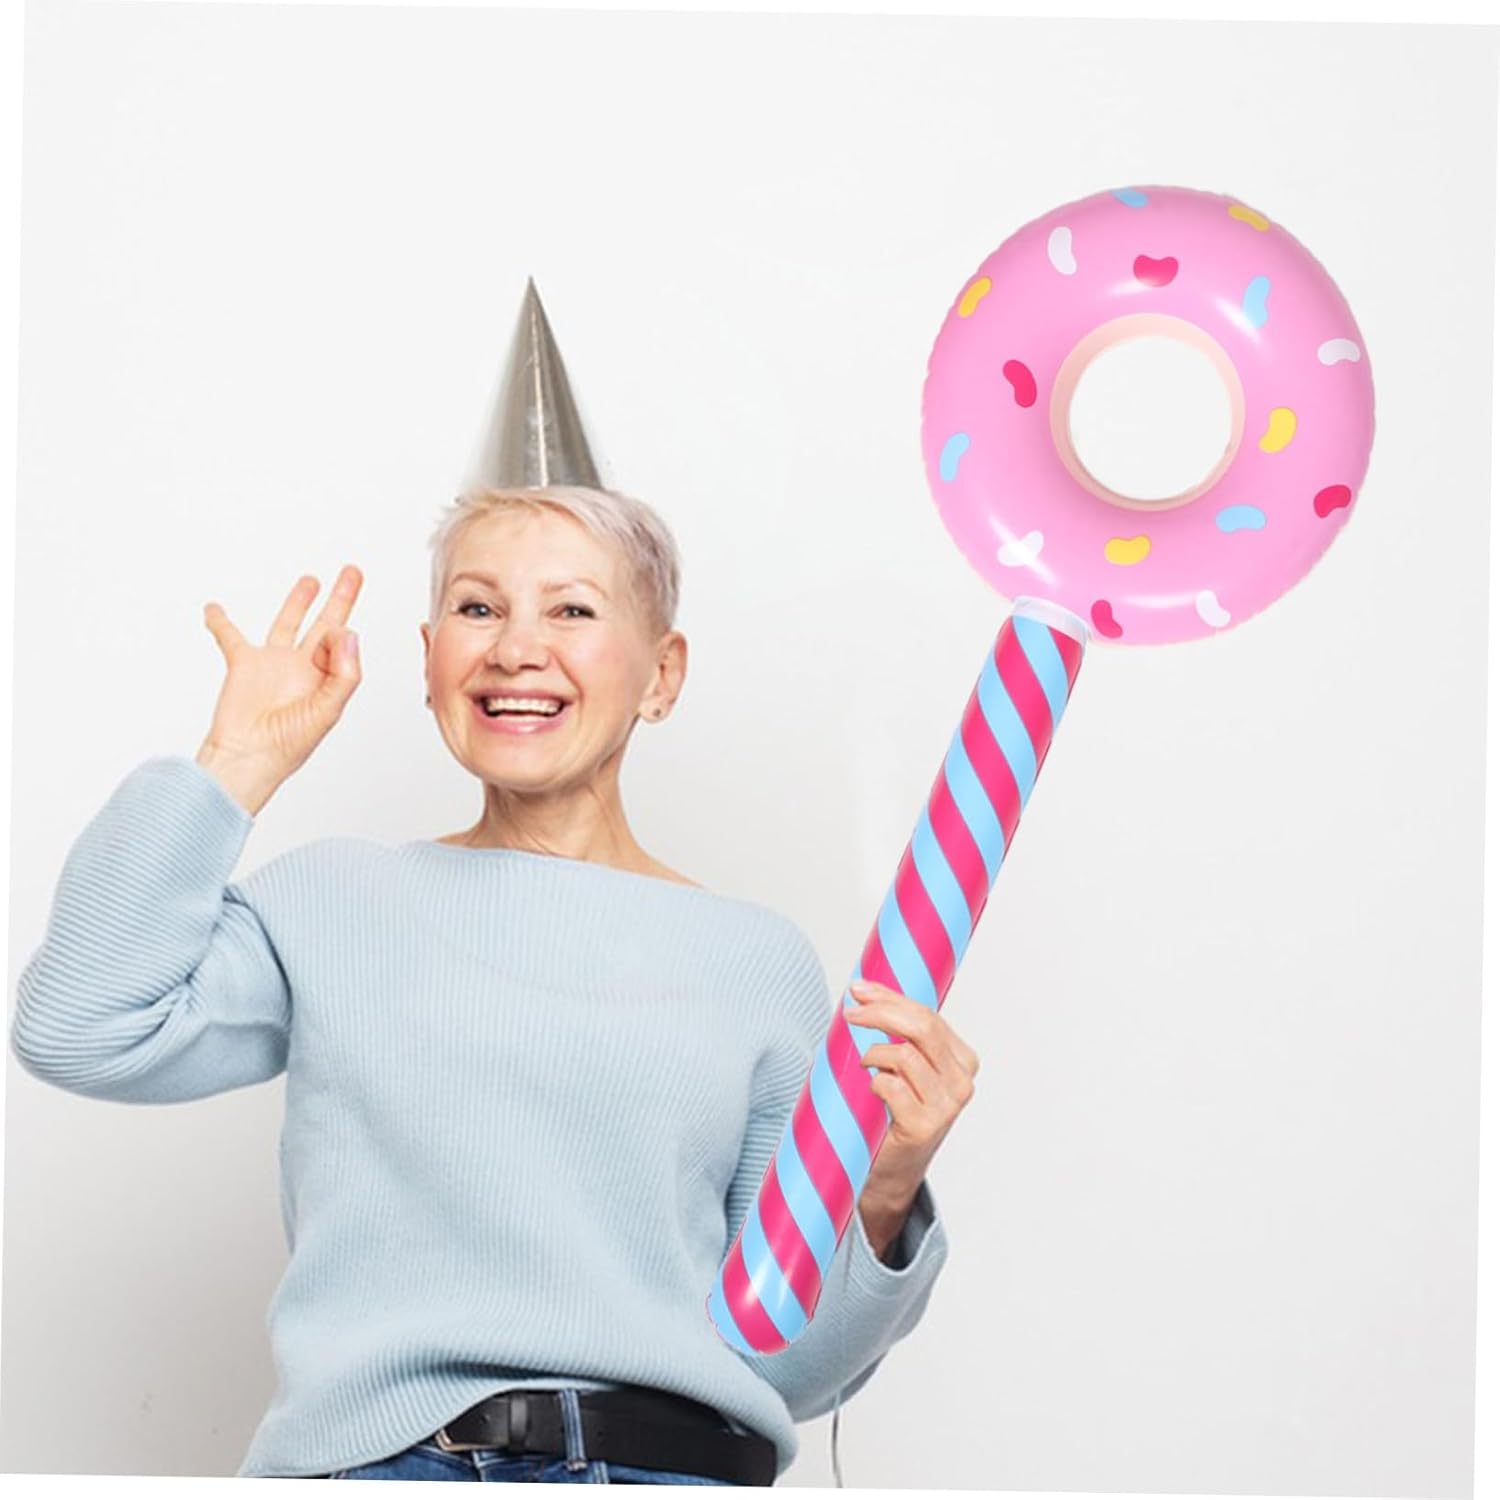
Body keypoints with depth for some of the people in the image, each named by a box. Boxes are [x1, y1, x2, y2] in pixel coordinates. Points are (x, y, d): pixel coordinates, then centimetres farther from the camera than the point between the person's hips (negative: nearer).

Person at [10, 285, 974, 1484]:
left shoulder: (757, 959, 15)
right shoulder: (333, 901, 17)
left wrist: (881, 1202, -3)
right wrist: (243, 760, 7)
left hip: (673, 1464, 1)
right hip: (370, 1457, -1)